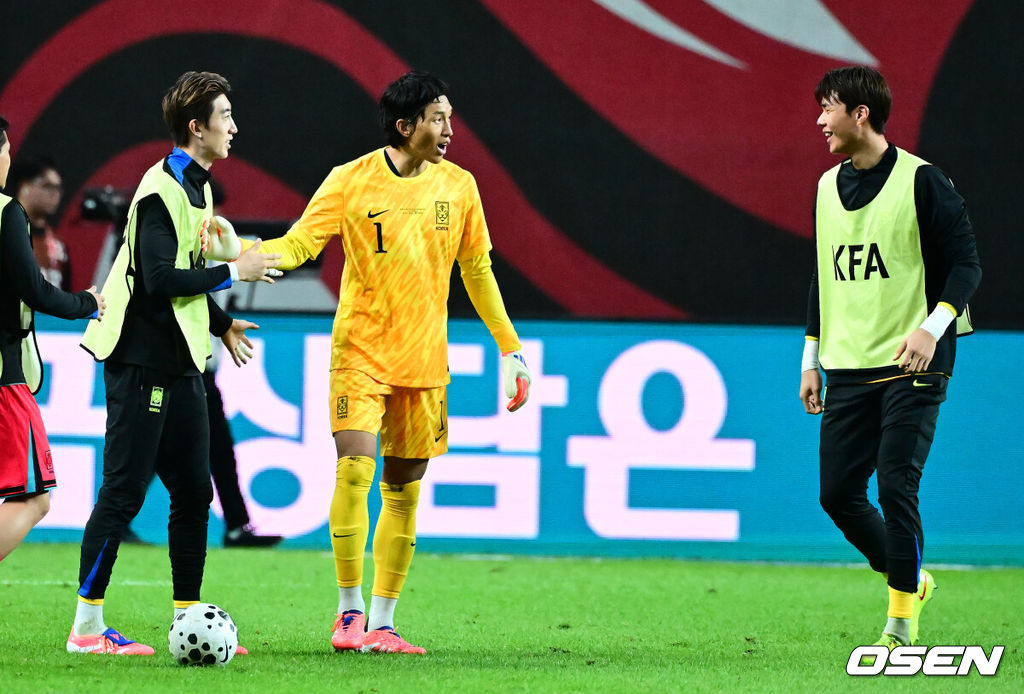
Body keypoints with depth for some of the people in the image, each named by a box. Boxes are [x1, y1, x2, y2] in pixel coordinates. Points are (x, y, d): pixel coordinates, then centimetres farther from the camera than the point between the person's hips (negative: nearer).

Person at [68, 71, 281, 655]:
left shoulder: (196, 185, 15)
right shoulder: (161, 190, -15)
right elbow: (161, 276, -23)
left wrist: (221, 324, 20)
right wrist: (233, 272, -17)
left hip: (180, 365, 10)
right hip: (143, 361, -10)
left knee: (194, 493, 9)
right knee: (124, 492, -7)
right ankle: (87, 627, -3)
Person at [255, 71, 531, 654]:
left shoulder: (458, 186, 5)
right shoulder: (352, 181, -5)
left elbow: (477, 270, 14)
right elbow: (299, 244, -7)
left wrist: (510, 347, 13)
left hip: (424, 360, 4)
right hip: (360, 353, -4)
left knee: (403, 491, 5)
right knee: (354, 472, -16)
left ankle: (381, 623, 12)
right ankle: (350, 610, -3)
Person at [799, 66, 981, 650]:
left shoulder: (921, 180, -7)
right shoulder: (828, 187, 13)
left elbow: (966, 264, -7)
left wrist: (931, 326, -21)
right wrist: (811, 360, 19)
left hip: (912, 366, -6)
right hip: (848, 370, 6)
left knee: (896, 487, -12)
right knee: (838, 493, 1)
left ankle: (903, 623, -2)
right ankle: (910, 581, 23)